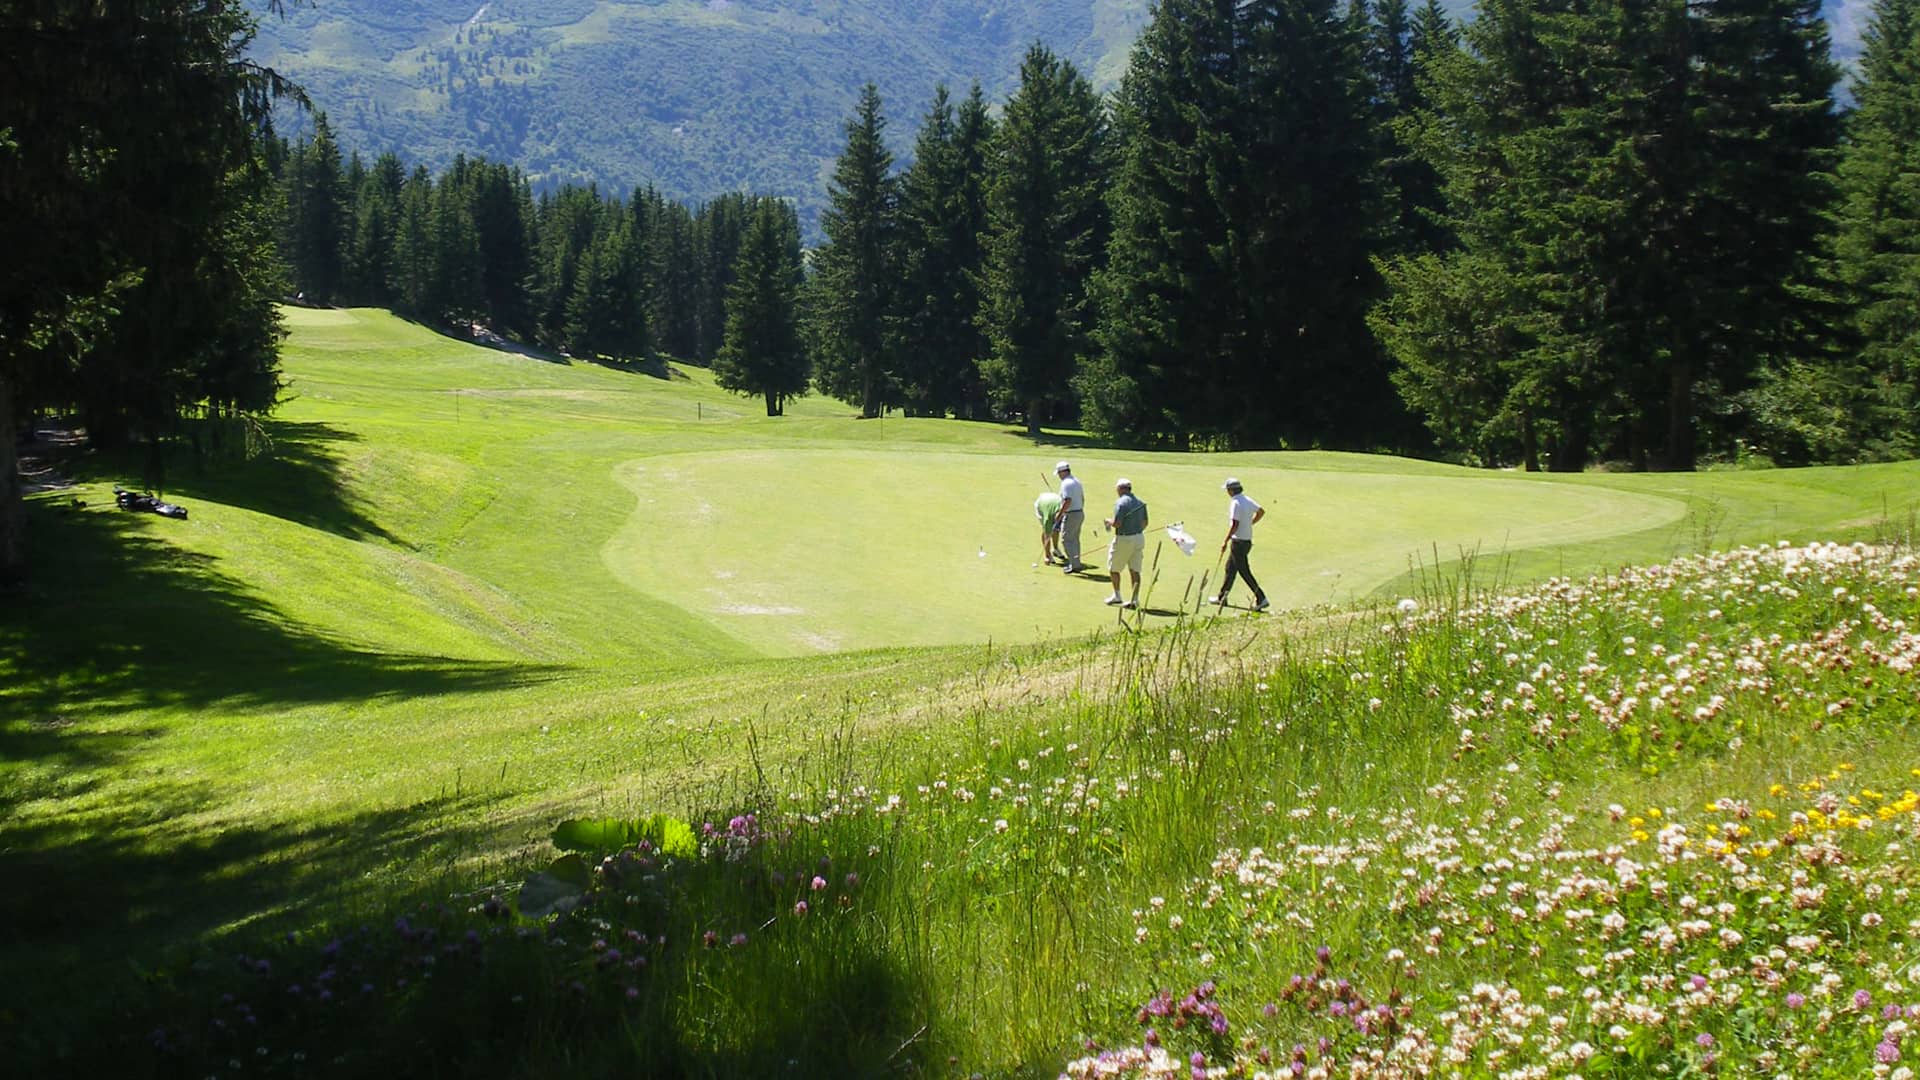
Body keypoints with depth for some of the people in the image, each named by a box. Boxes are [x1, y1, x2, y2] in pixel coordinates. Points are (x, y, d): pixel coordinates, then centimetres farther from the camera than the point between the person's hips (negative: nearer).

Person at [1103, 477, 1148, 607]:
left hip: (1124, 539, -6)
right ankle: (1135, 599, 3)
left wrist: (1109, 521, 1)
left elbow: (1116, 523, -20)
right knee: (1135, 570, 6)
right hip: (1139, 537, 7)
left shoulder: (1121, 503, -16)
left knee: (1113, 568, 12)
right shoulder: (1140, 503, 7)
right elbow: (1145, 523, 12)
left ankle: (1117, 596, 17)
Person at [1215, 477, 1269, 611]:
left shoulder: (1235, 503, -20)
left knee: (1244, 571, -5)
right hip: (1247, 539, 9)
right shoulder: (1247, 500, 7)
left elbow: (1234, 525, -24)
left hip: (1239, 541, -9)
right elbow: (1261, 511, 21)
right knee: (1230, 568, 17)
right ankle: (1222, 597, 24)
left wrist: (1225, 542, -17)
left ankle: (1261, 599, -7)